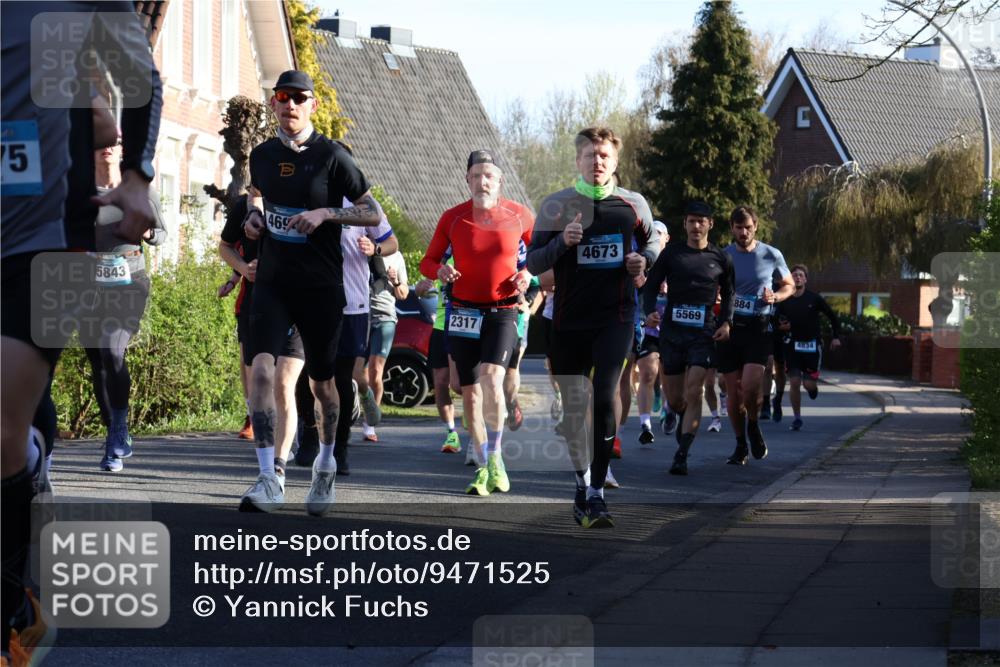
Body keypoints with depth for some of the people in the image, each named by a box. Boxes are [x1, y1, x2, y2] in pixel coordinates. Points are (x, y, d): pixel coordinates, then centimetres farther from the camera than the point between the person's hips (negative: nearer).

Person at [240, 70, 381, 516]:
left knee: (322, 382, 10)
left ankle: (325, 464, 36)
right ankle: (268, 480, -20)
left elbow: (373, 214, -4)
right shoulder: (262, 156, 8)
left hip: (321, 286, -3)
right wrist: (254, 217, 6)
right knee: (261, 367, -18)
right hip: (272, 282, 3)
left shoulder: (331, 156, -6)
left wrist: (325, 214, -18)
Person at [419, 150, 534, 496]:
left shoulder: (518, 216, -1)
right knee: (470, 392, 3)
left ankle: (495, 456, -4)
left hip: (502, 311, -2)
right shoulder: (452, 218, 1)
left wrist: (528, 274, -8)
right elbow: (427, 261, 7)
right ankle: (485, 468, 15)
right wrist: (441, 269, -15)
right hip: (463, 312, 2)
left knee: (491, 379, -22)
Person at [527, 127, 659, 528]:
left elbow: (652, 241, 20)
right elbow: (533, 262, 1)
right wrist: (562, 241, -18)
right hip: (569, 320, 1)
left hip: (615, 317, -1)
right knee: (574, 405, 7)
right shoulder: (557, 205, 1)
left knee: (605, 398, -15)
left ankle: (597, 493, -12)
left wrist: (643, 260, -3)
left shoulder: (633, 205, 4)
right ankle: (583, 482, 28)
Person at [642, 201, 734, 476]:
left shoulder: (720, 259, 6)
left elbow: (728, 293, 20)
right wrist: (650, 311, -12)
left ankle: (682, 455, -13)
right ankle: (685, 420, 43)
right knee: (674, 399, 6)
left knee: (693, 393, -15)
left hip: (704, 333, -1)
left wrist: (726, 321, 4)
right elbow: (651, 285, 7)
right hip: (671, 330, 1)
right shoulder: (671, 253, 5)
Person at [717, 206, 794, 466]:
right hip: (729, 328, 2)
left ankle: (753, 426, 11)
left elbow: (789, 285, 15)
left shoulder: (771, 255, 2)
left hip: (759, 329, -2)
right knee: (734, 391, 4)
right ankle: (740, 445, 20)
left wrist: (776, 296, -7)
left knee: (750, 386, -18)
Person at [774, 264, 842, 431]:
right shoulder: (784, 301, 0)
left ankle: (812, 387, 32)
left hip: (812, 346, -1)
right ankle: (797, 418, 6)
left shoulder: (814, 298, -4)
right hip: (792, 346, 1)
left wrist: (836, 337, -2)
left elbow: (832, 317, 5)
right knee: (795, 382, -7)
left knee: (808, 384, -6)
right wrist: (781, 327, -13)